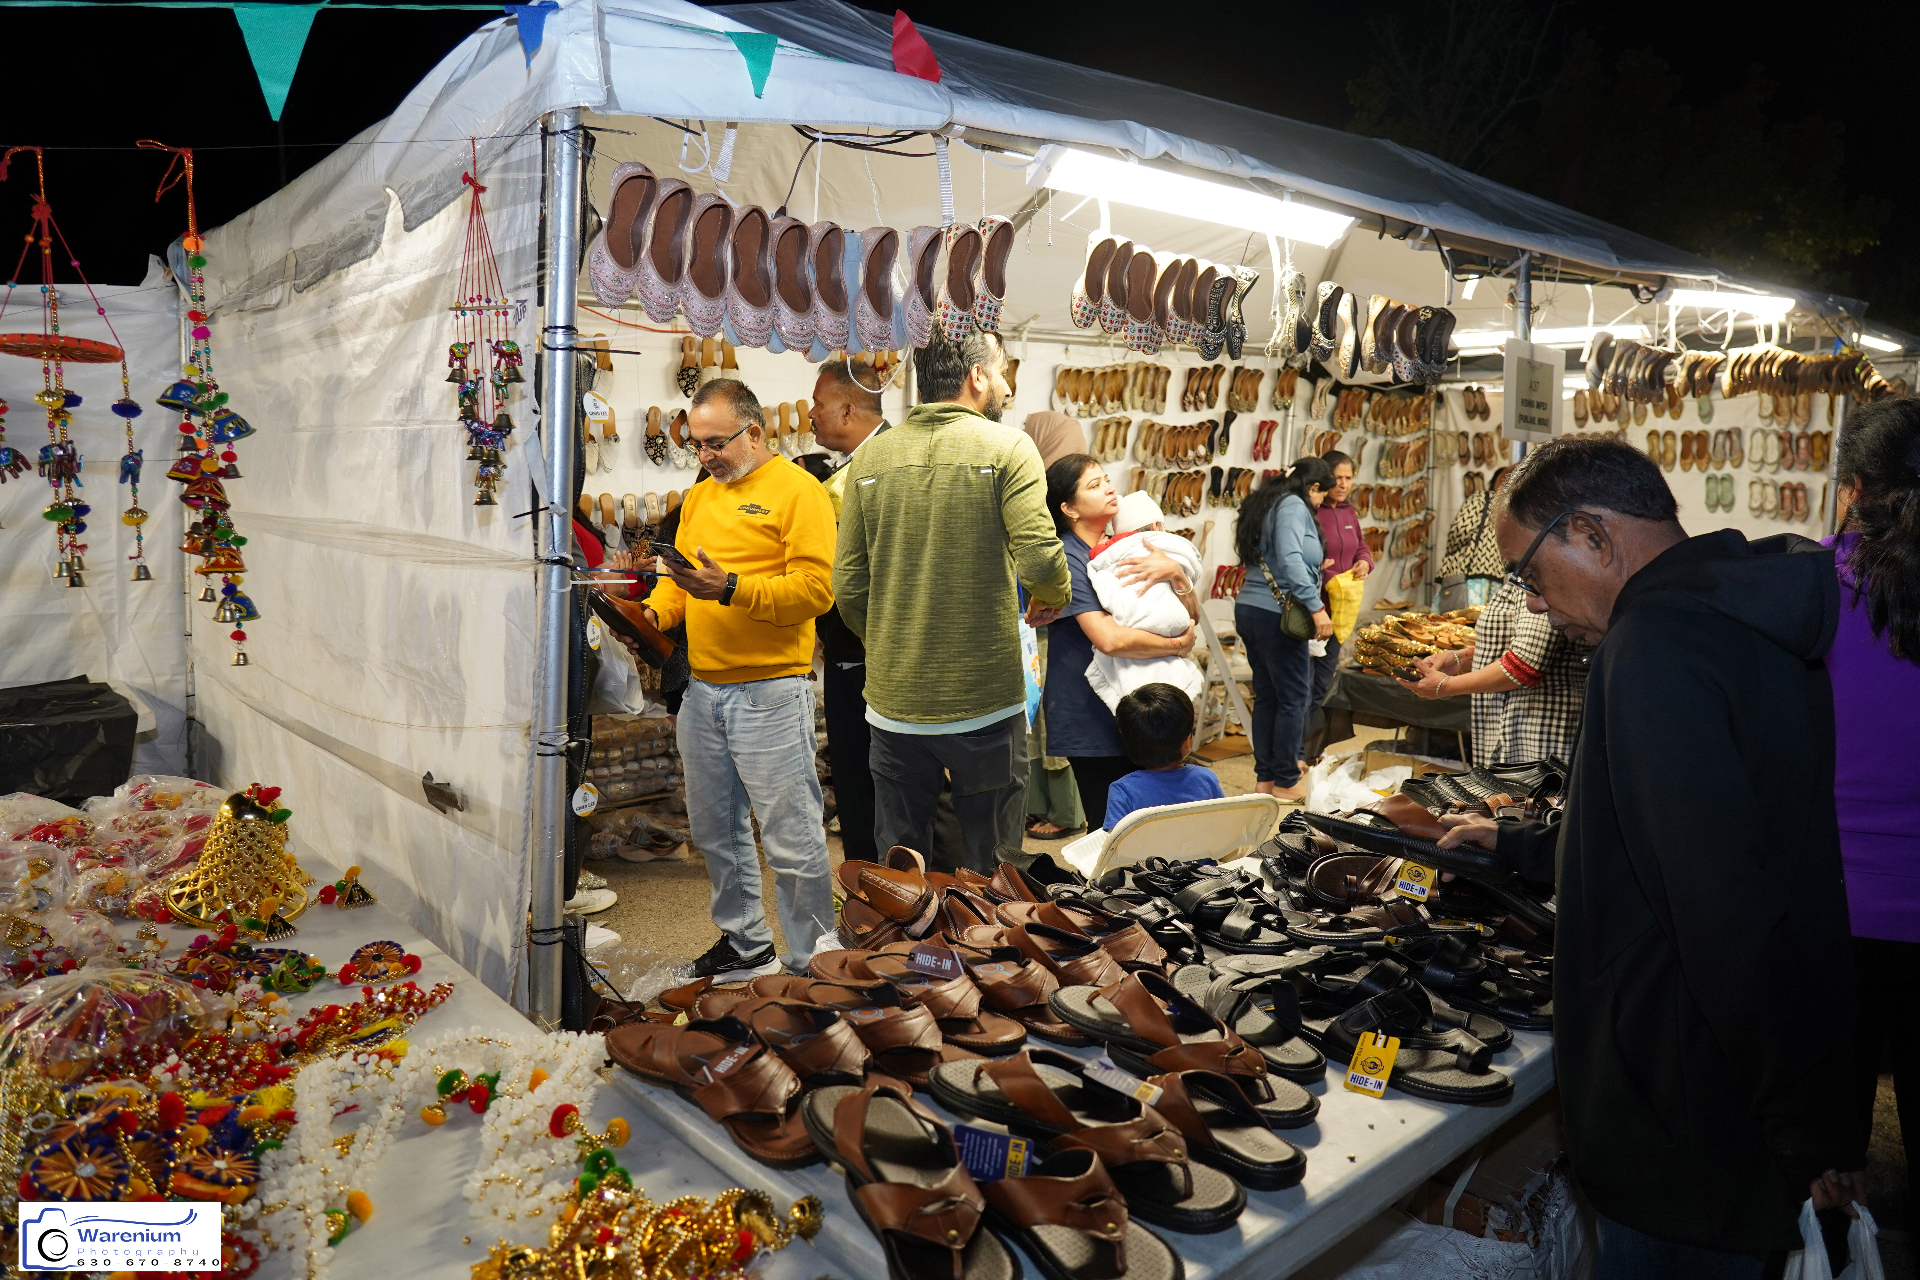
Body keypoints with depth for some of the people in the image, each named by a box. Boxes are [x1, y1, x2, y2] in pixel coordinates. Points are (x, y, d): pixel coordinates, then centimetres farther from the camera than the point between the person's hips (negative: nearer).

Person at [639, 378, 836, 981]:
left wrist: (730, 589, -24)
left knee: (791, 839, -2)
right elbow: (678, 576, 22)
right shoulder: (699, 497, 17)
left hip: (770, 690, -8)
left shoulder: (797, 489, -6)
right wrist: (654, 612, 1)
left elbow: (816, 587, -17)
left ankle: (812, 962, 12)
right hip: (701, 690, 8)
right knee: (715, 830, 16)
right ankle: (745, 943, 32)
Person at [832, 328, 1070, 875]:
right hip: (986, 703, -3)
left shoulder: (870, 456, 4)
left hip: (894, 704, 4)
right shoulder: (1006, 448, -6)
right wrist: (1052, 599, 5)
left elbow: (848, 587, 3)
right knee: (994, 873, 12)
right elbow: (1041, 559, -17)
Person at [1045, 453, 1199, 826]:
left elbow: (1192, 614, 7)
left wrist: (1174, 573, -14)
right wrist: (1178, 645, -10)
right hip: (1092, 721, -7)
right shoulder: (1067, 557, -13)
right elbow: (1109, 638, -24)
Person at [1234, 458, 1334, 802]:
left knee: (1267, 695, 15)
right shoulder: (1293, 506, -10)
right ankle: (1286, 781, 8)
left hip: (1248, 608, 9)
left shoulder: (1265, 503, 17)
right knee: (1294, 696, 1)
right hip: (1275, 614, -9)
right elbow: (1289, 558, -24)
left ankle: (1265, 775, 22)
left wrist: (1312, 566, 31)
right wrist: (1316, 607, -26)